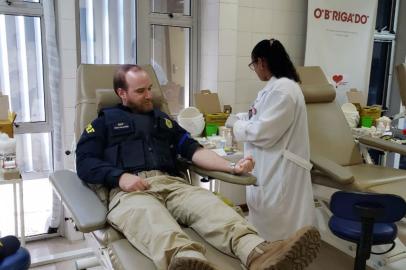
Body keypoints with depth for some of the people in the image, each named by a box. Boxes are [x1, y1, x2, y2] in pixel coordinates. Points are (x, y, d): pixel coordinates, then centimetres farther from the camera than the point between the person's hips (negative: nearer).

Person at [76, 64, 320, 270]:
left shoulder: (163, 120, 30)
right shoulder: (104, 121, 19)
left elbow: (194, 150, 18)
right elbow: (85, 163, 6)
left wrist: (231, 167, 1)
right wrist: (120, 176, -15)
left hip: (171, 183, 4)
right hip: (128, 190, -3)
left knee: (209, 204, -30)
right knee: (151, 219, -40)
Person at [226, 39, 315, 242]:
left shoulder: (282, 90, -23)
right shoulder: (277, 86, 10)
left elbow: (263, 132, -24)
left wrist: (237, 125, -9)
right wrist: (239, 117, 18)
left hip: (280, 169, -10)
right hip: (271, 167, 10)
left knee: (274, 228, 2)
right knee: (267, 221, 20)